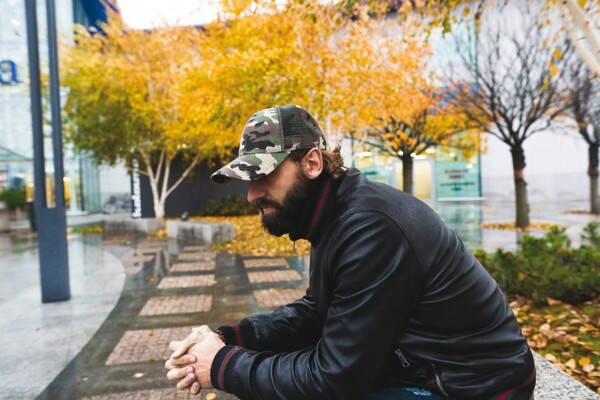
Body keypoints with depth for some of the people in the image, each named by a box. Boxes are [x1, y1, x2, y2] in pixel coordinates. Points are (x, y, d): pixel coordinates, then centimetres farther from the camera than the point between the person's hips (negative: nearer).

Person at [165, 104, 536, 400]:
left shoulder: (370, 228, -28)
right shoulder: (338, 213, 0)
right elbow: (315, 311, 7)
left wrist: (225, 367, -14)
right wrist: (229, 339, -5)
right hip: (422, 366, 8)